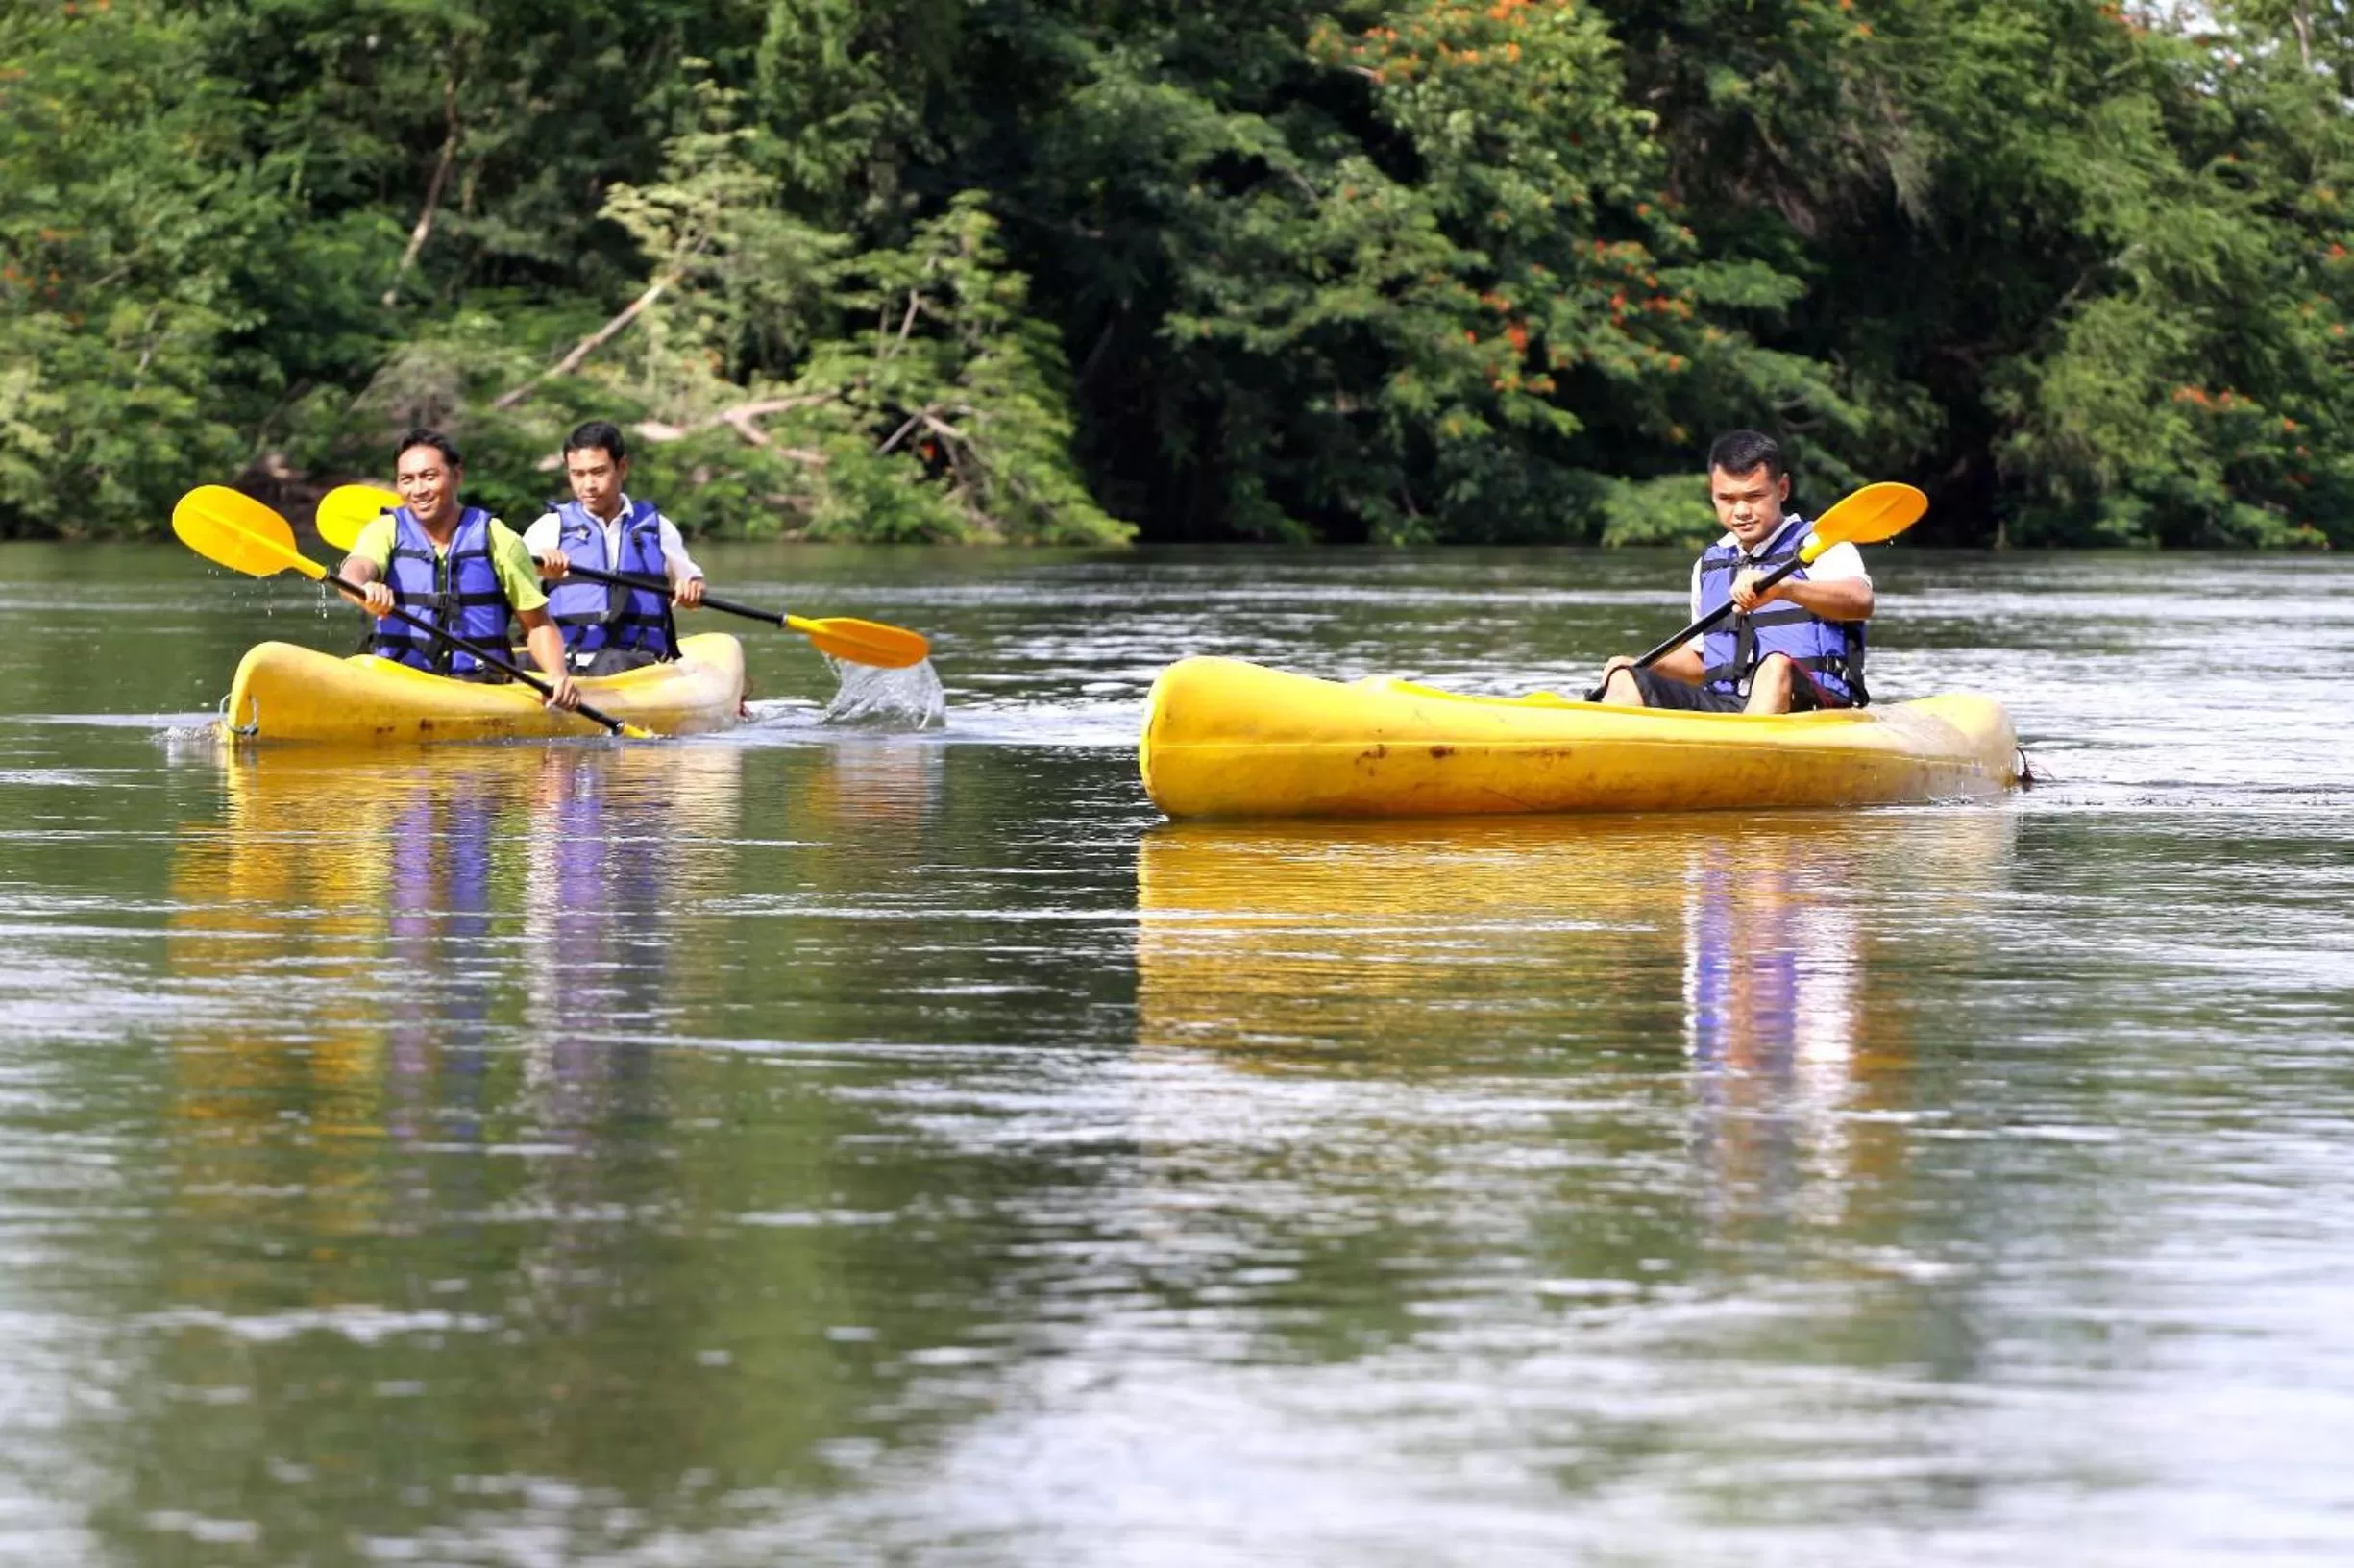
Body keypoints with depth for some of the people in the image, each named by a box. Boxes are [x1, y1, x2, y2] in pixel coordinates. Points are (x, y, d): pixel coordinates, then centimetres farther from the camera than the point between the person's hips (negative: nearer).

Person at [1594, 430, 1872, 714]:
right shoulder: (1708, 566, 22)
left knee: (1777, 666, -37)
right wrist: (1643, 668, 11)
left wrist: (1782, 588, -37)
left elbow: (1860, 602, -20)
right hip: (1722, 705, 6)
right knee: (1626, 683, -10)